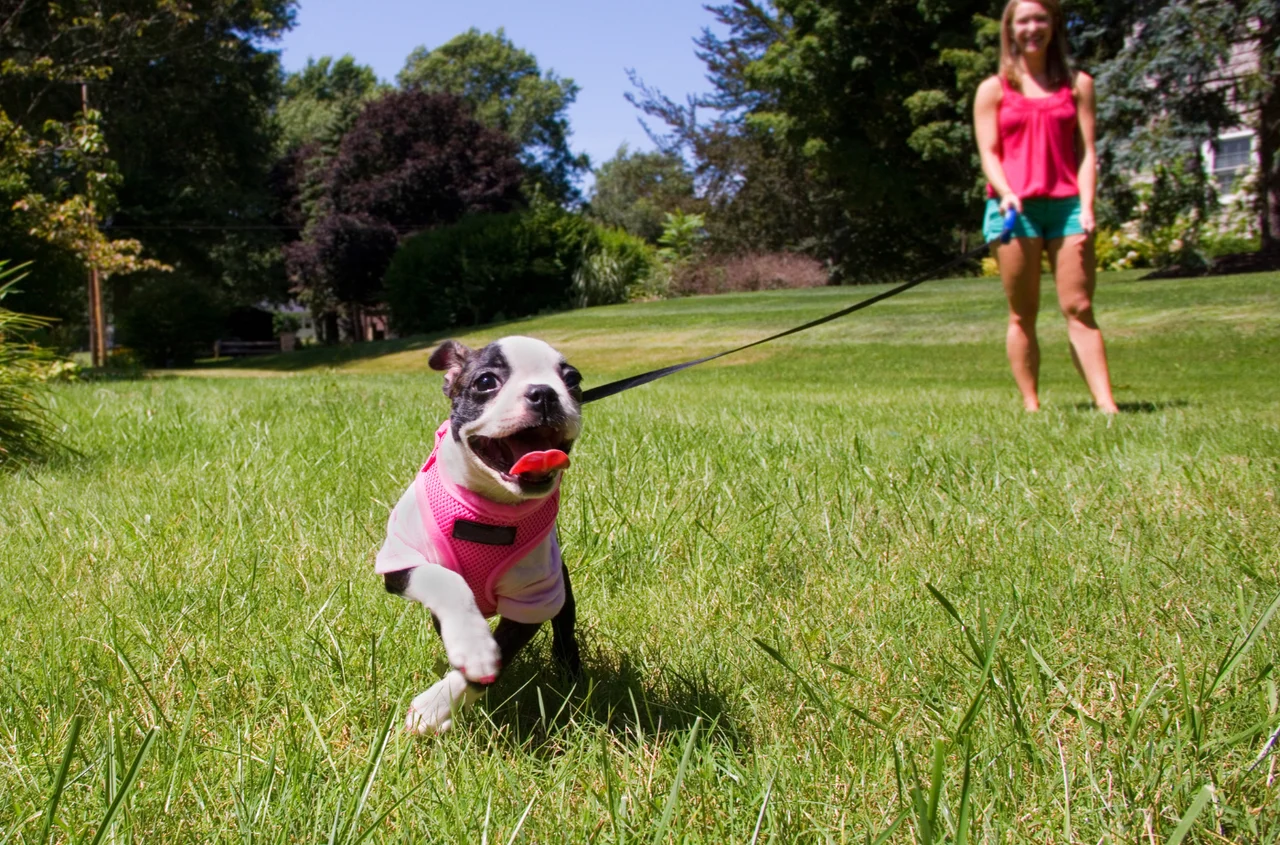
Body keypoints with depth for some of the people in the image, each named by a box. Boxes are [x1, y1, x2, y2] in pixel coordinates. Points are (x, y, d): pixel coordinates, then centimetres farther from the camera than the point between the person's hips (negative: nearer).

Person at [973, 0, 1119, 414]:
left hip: (1066, 204, 1)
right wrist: (1006, 193, -17)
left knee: (1079, 308, -5)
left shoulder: (1077, 84, 13)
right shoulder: (993, 89, 11)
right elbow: (988, 152, 2)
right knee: (1022, 314, 0)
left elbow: (1086, 151, 7)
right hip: (1013, 207, -1)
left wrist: (1086, 207, -7)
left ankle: (1106, 404, -11)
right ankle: (1031, 405, 3)